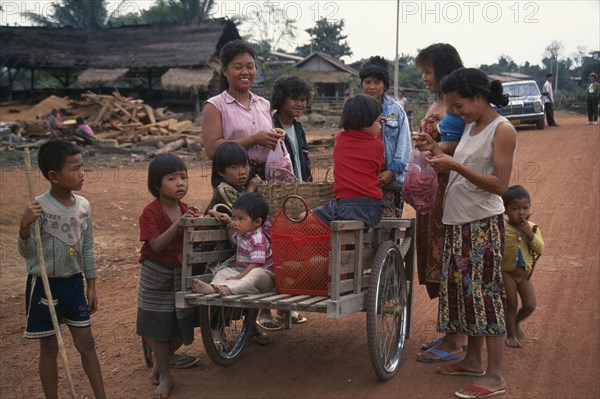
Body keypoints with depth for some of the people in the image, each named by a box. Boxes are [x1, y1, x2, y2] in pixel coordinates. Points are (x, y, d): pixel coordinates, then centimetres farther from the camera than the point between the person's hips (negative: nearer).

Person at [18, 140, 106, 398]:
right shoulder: (39, 208, -18)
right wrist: (25, 225, -35)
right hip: (44, 285, -5)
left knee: (86, 343, 11)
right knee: (49, 347, 7)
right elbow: (27, 252, -16)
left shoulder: (83, 206, -2)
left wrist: (91, 286, 9)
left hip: (74, 282, 5)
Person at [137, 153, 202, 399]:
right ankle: (164, 376, 20)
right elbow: (156, 245, -25)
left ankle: (159, 360, 37)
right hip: (157, 275, -5)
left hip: (182, 273, 5)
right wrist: (178, 224, -35)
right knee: (160, 326, 6)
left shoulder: (186, 210, 1)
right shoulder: (150, 212, -17)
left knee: (182, 325, 11)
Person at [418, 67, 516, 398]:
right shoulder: (470, 127, 13)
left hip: (483, 224, -8)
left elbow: (500, 185, -18)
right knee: (462, 288, 13)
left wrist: (456, 166, -23)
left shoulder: (502, 130, -11)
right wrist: (436, 151, 3)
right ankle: (473, 360, 26)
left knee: (485, 293, -5)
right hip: (458, 222, 8)